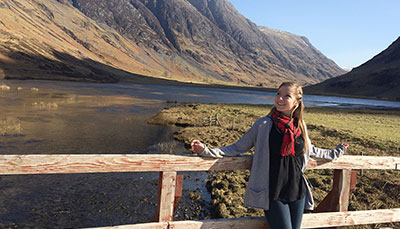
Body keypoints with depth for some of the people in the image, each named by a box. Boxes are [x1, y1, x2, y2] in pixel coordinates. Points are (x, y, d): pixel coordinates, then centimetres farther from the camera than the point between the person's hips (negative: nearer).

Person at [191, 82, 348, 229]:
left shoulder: (300, 126, 5)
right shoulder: (263, 125, -6)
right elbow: (238, 148, -4)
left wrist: (335, 153, 33)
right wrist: (206, 150, -14)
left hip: (297, 192, 4)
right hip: (273, 193, -4)